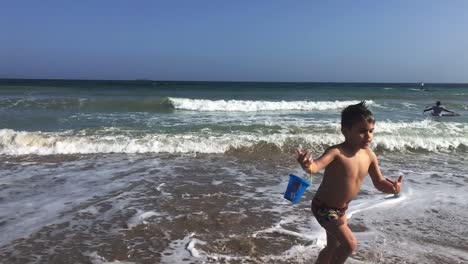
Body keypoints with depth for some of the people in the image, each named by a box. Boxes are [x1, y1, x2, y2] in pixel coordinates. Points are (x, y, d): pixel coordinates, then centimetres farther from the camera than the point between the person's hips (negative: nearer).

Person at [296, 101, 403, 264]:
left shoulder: (369, 156, -6)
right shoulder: (337, 152, -28)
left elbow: (379, 183, 5)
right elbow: (317, 165, -46)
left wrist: (392, 187, -17)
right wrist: (308, 165, -69)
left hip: (341, 208, 8)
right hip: (323, 207, -8)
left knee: (333, 246, 22)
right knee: (350, 244, -13)